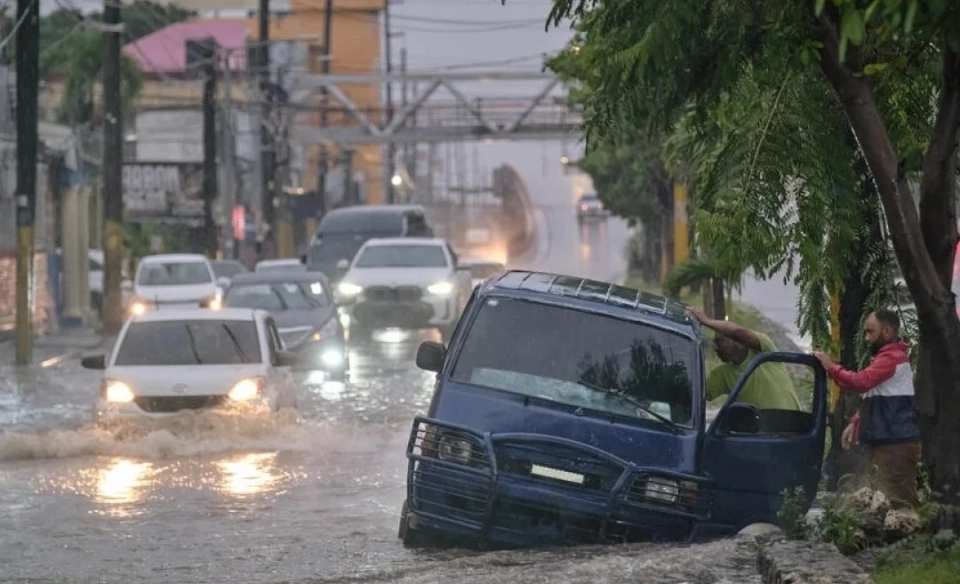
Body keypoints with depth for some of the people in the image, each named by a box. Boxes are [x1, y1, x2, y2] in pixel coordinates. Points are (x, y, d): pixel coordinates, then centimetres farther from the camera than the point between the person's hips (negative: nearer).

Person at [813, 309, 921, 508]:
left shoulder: (892, 357, -12)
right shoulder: (887, 357, 23)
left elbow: (861, 381, -26)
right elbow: (873, 401, 29)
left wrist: (831, 367, -14)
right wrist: (855, 423, 17)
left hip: (896, 442, -11)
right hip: (890, 440, 11)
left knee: (895, 500, -15)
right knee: (903, 499, 7)